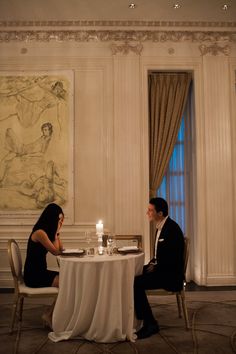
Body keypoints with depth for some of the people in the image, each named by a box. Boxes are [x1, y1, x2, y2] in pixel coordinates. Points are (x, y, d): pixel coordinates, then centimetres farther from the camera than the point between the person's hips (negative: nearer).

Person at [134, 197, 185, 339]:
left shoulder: (172, 228, -19)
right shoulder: (161, 227, 11)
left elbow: (173, 258, -23)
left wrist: (155, 268, -15)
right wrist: (152, 264, 3)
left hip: (171, 275, -10)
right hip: (162, 270, 10)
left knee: (136, 283, -23)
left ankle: (150, 323, -9)